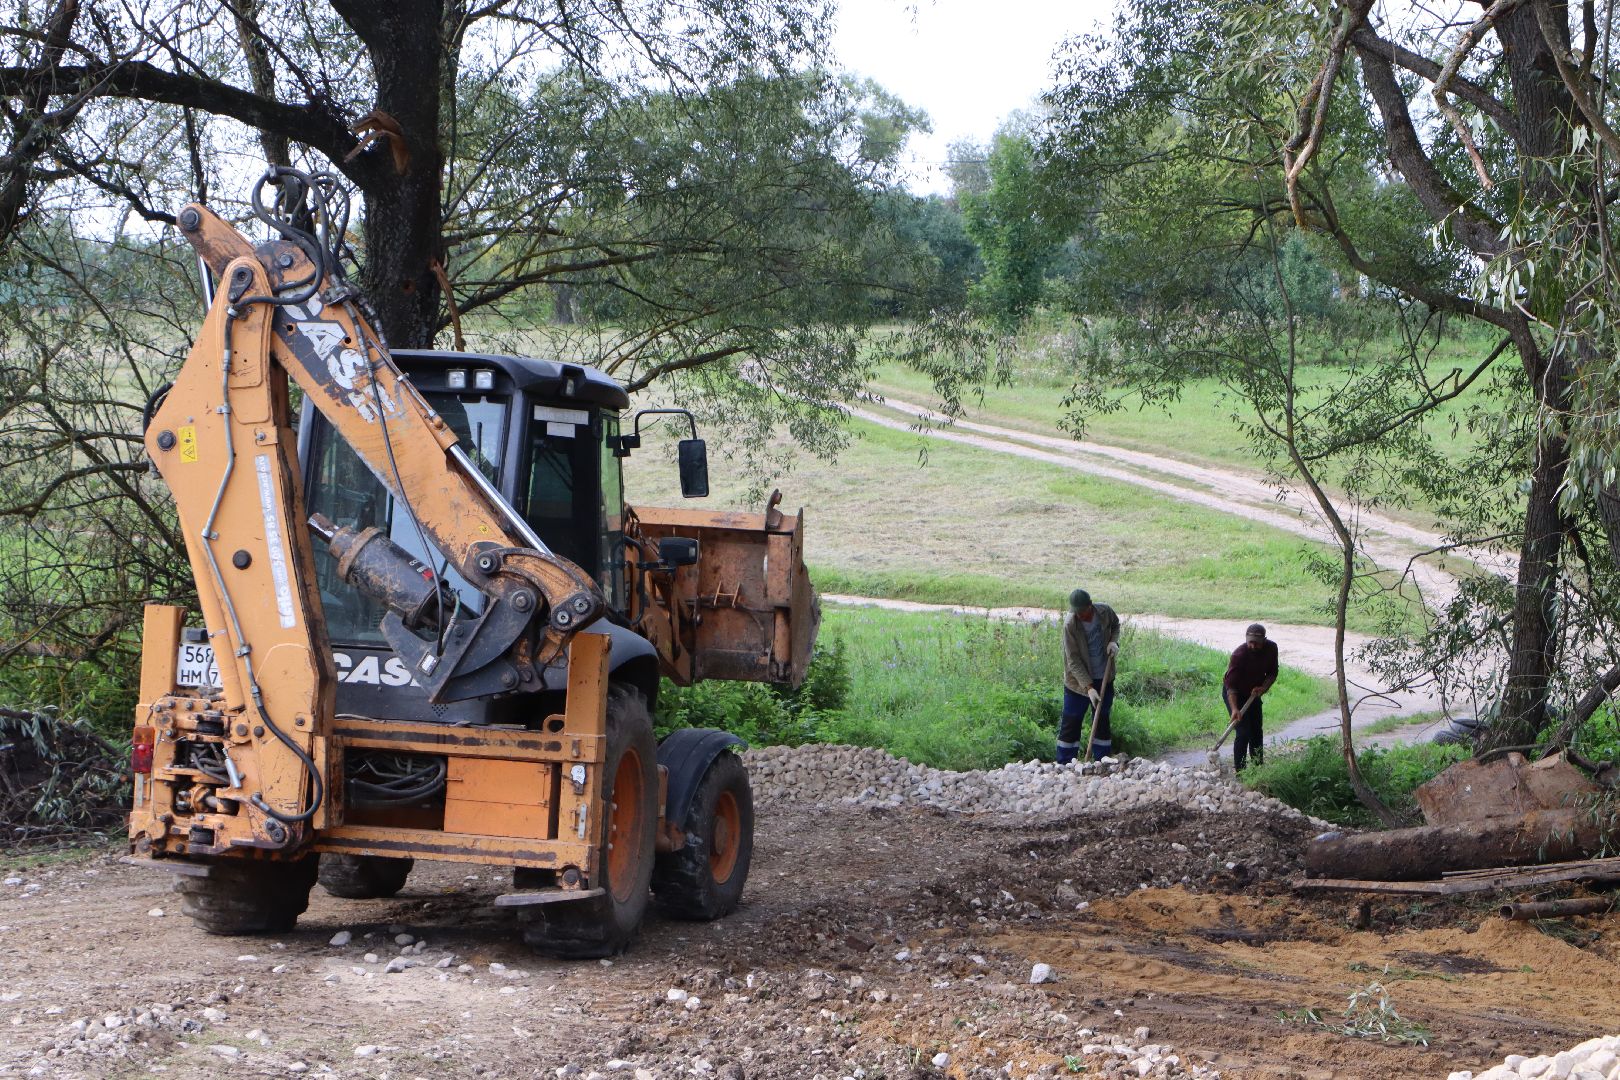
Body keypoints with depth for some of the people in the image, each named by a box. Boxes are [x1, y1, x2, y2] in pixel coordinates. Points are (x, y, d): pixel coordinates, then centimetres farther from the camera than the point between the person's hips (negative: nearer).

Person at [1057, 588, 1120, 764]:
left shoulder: (1105, 612, -11)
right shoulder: (1070, 625, -23)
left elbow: (1115, 624, 14)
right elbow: (1073, 661, -22)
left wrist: (1114, 641, -8)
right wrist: (1089, 688, -28)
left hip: (1104, 678, 4)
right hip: (1078, 681, -4)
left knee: (1103, 721, 12)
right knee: (1071, 723, 0)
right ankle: (1064, 766, 6)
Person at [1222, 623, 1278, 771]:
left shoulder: (1271, 649, -15)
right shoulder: (1239, 654, -33)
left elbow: (1272, 673, -1)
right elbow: (1231, 685, -34)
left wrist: (1263, 688, -20)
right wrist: (1234, 709, -44)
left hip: (1253, 693, 6)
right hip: (1235, 694, -6)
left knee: (1257, 731, 14)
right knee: (1243, 732, -14)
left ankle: (1259, 766, 26)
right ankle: (1239, 771, -10)